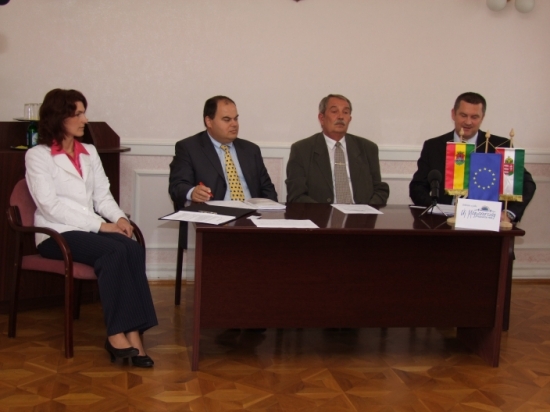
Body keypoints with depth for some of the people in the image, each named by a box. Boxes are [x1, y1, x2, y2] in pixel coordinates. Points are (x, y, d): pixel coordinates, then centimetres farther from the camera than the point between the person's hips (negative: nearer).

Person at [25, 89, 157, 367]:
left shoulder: (90, 152, 18)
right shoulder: (37, 156, -1)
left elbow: (102, 195, 15)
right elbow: (50, 205, -12)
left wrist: (119, 218, -8)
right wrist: (99, 225, -19)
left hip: (90, 229, 5)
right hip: (57, 233, -5)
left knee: (133, 249, -27)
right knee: (114, 251, -32)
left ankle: (132, 332, -32)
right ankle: (118, 334, -28)